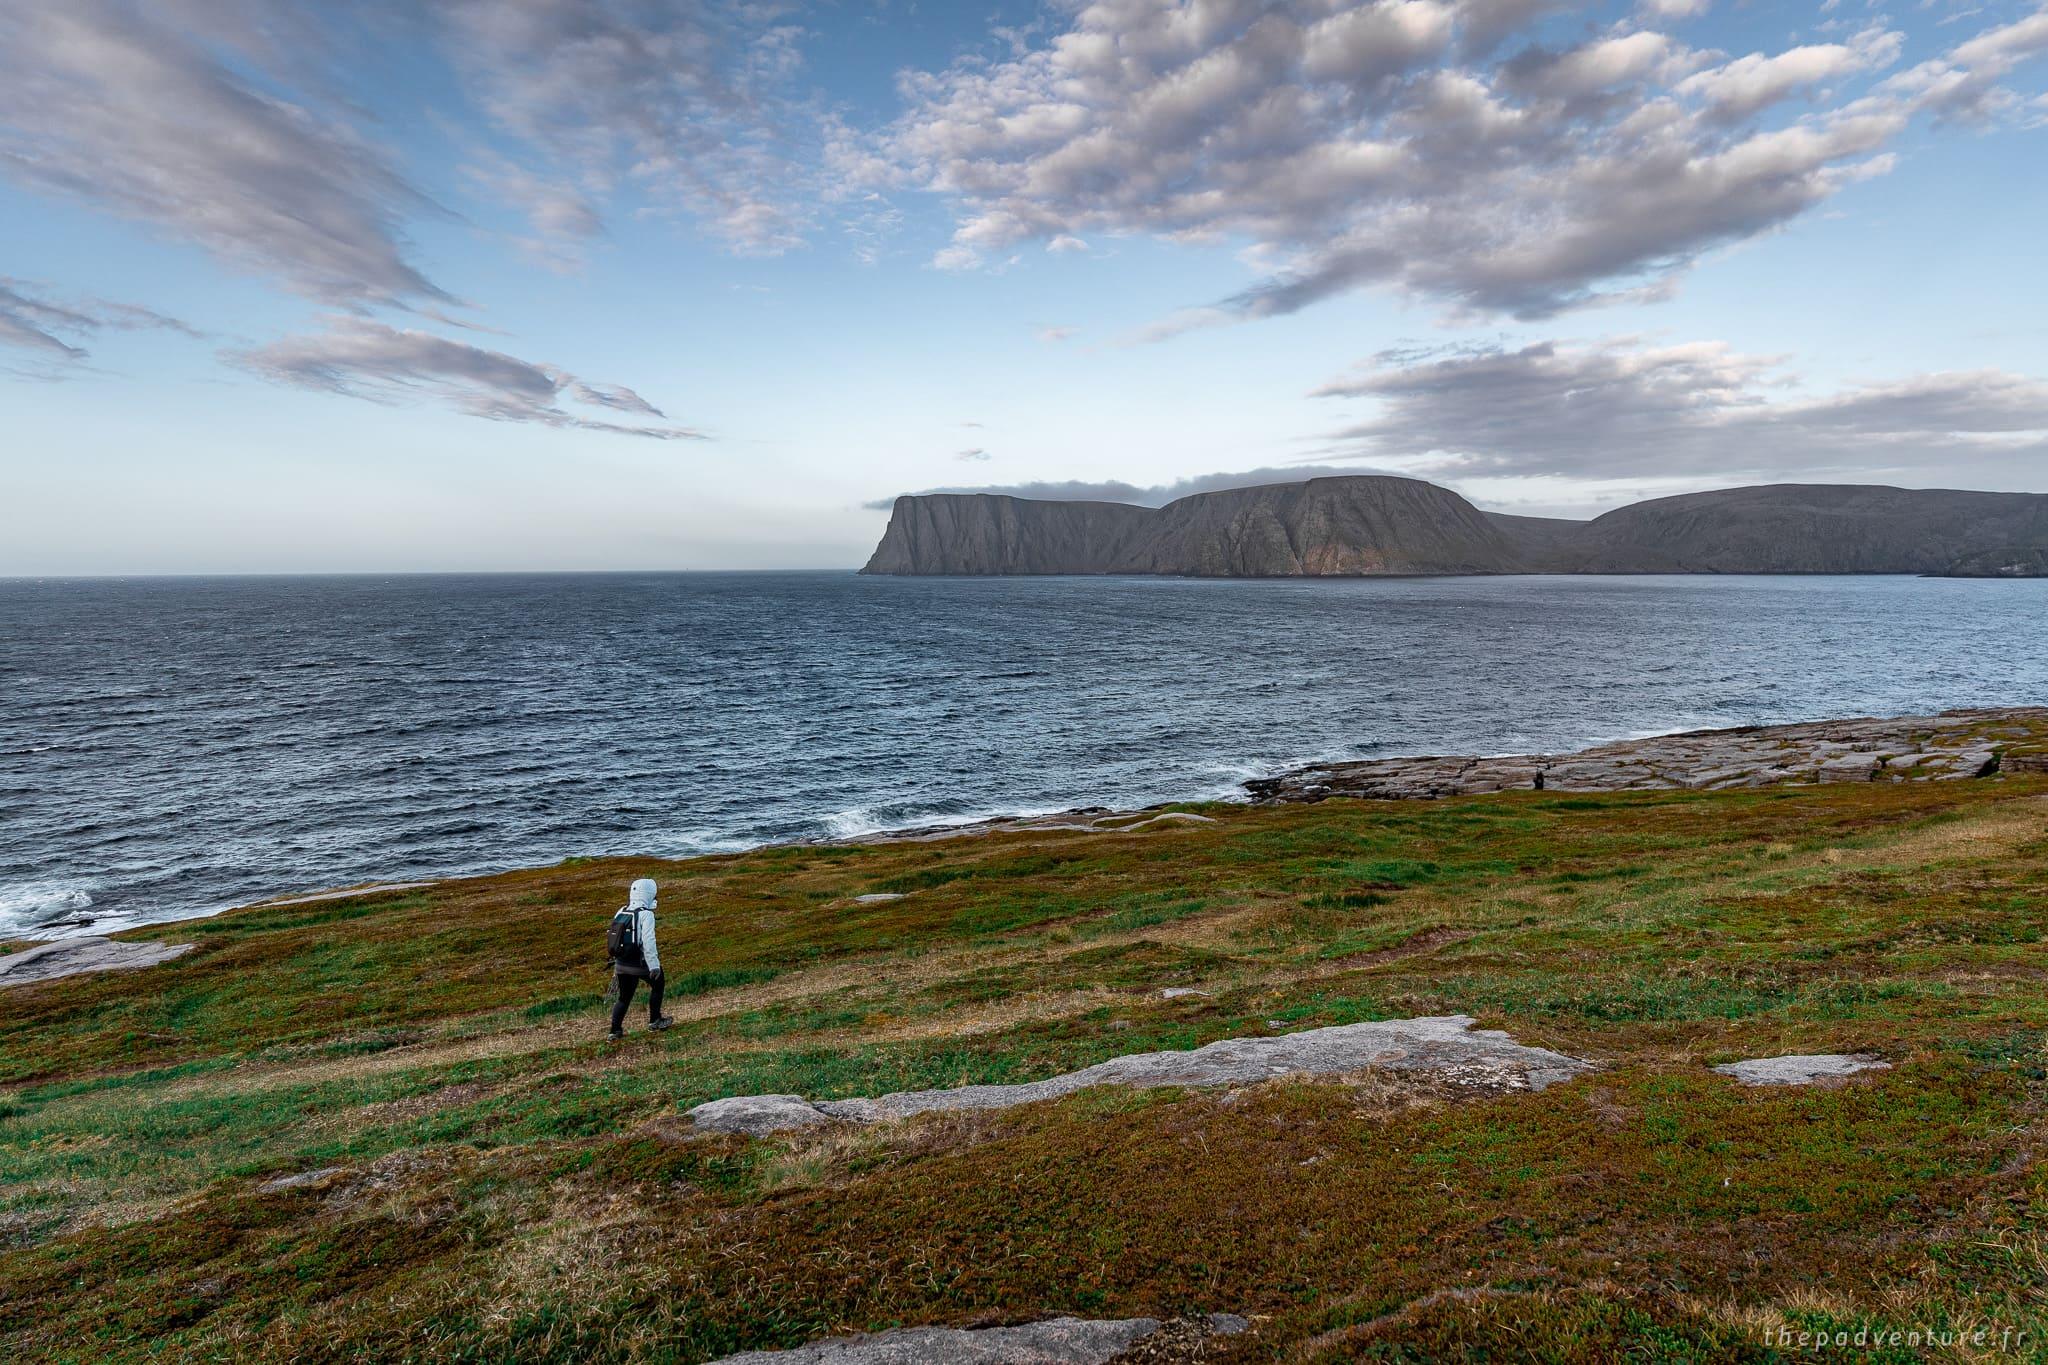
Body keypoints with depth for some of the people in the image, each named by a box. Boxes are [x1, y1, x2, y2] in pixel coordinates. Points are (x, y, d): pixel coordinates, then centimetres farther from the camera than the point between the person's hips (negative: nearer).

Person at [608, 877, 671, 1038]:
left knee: (624, 997, 18)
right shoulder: (645, 915, -16)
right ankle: (654, 1020, 23)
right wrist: (654, 965, -21)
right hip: (640, 964, -6)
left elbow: (614, 938, 13)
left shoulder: (621, 913, 6)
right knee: (657, 984, 18)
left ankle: (615, 1030, 15)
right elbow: (648, 942, -23)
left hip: (621, 963, 6)